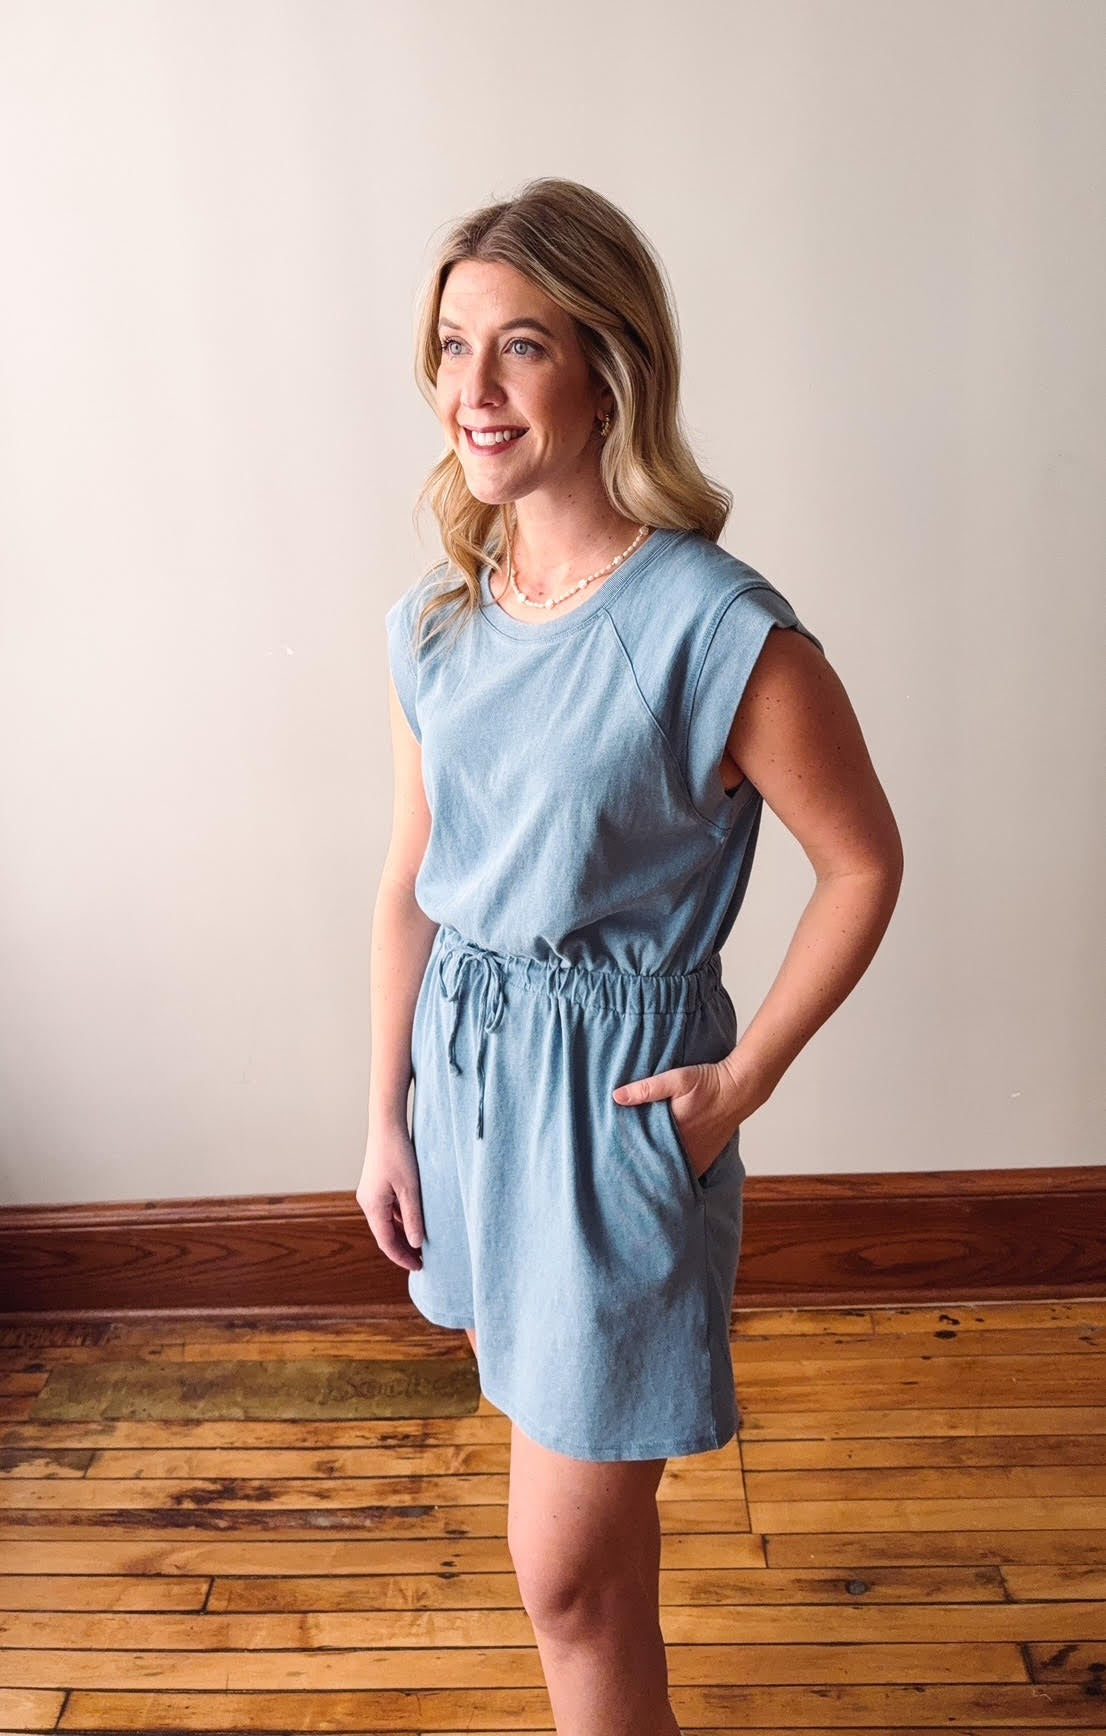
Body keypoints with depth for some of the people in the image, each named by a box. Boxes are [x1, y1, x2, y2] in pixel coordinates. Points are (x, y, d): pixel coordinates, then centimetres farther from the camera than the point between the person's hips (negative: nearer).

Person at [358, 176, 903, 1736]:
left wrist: (744, 1078, -10)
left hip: (618, 1087, -6)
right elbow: (412, 881, 5)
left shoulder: (722, 631, -20)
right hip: (465, 1062, 6)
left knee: (564, 1568, 6)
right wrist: (386, 1117, 7)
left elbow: (864, 863, -9)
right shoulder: (436, 617, -1)